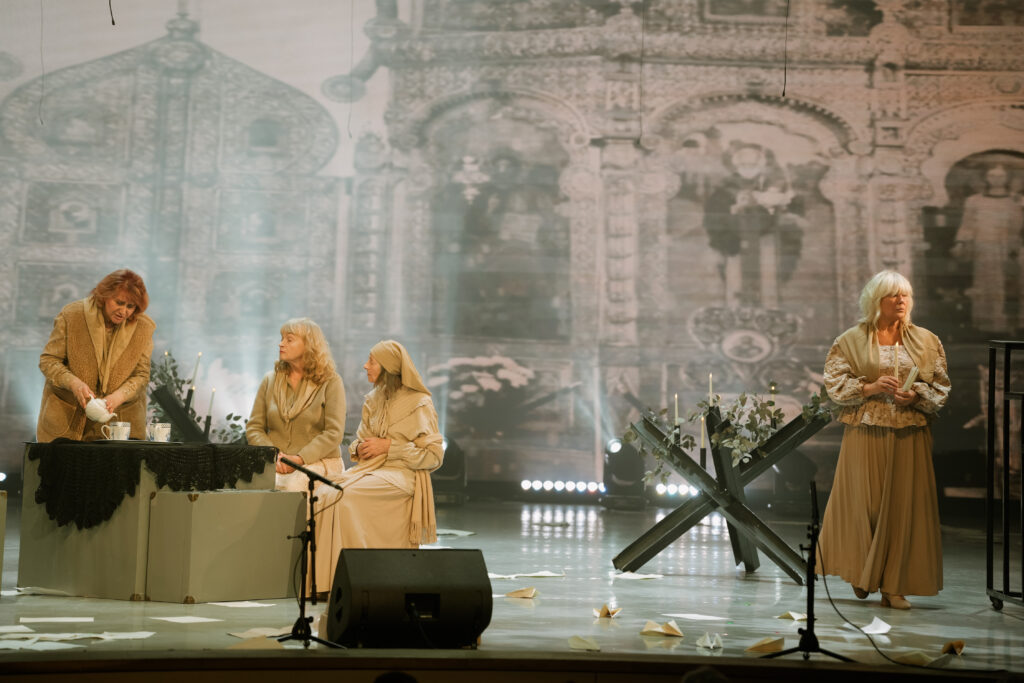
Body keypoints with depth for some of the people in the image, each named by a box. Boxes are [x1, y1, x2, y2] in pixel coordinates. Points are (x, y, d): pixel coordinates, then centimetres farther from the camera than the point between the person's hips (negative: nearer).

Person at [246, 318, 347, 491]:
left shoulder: (330, 382, 3)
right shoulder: (270, 380, 16)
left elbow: (334, 433, -6)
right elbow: (253, 428, 11)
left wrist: (300, 458, -19)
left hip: (319, 460, -3)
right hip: (275, 464, 3)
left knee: (293, 484, -37)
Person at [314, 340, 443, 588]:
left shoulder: (419, 404, -4)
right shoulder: (373, 401, 16)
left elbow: (433, 455, -7)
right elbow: (360, 440, 25)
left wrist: (389, 446, -12)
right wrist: (359, 448, 0)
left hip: (402, 474, -6)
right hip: (371, 469, 6)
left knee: (345, 496, -30)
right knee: (323, 494, -22)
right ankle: (326, 577, -24)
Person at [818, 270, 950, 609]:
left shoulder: (927, 341, 8)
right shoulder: (851, 340, 3)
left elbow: (941, 388, 8)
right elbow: (834, 383, -1)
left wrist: (916, 396, -11)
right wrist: (870, 387, -15)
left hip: (909, 435, 2)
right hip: (865, 433, -2)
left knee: (904, 507, 0)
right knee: (864, 503, 2)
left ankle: (894, 586, 6)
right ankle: (862, 574, 24)